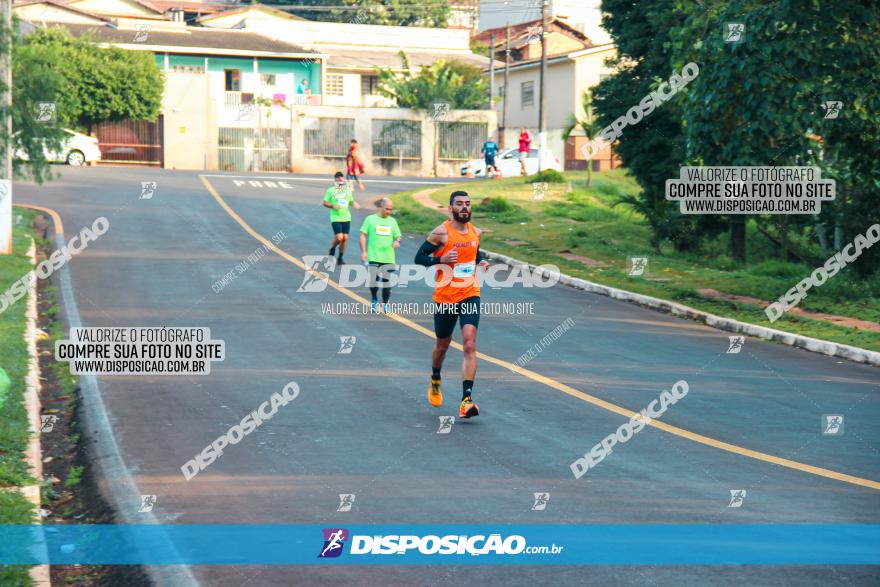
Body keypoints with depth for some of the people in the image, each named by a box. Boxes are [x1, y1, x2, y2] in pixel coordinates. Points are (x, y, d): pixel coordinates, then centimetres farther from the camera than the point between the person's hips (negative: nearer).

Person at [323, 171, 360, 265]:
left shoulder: (348, 190, 10)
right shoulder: (330, 190, -2)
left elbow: (351, 201, 21)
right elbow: (325, 203, 1)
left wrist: (355, 204, -2)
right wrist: (333, 206, -17)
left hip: (346, 218, 4)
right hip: (335, 218, -4)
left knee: (345, 238, 2)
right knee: (339, 237, -15)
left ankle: (340, 258, 16)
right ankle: (332, 249, 17)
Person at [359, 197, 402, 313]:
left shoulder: (392, 221, 11)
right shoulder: (370, 219, 2)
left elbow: (398, 235, 15)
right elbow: (363, 235, 2)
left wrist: (397, 241, -10)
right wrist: (363, 252, -5)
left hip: (388, 257, 2)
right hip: (373, 257, -2)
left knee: (387, 281, 2)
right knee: (373, 280, -3)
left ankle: (385, 303, 19)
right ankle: (374, 301, 21)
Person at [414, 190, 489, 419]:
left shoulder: (476, 232, 8)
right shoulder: (442, 232, -8)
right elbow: (419, 257, -6)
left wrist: (481, 262, 5)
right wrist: (441, 260, -22)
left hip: (470, 296, 2)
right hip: (445, 297, -2)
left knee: (470, 345, -15)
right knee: (442, 345, 16)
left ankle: (467, 400, -20)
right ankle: (435, 381, 47)